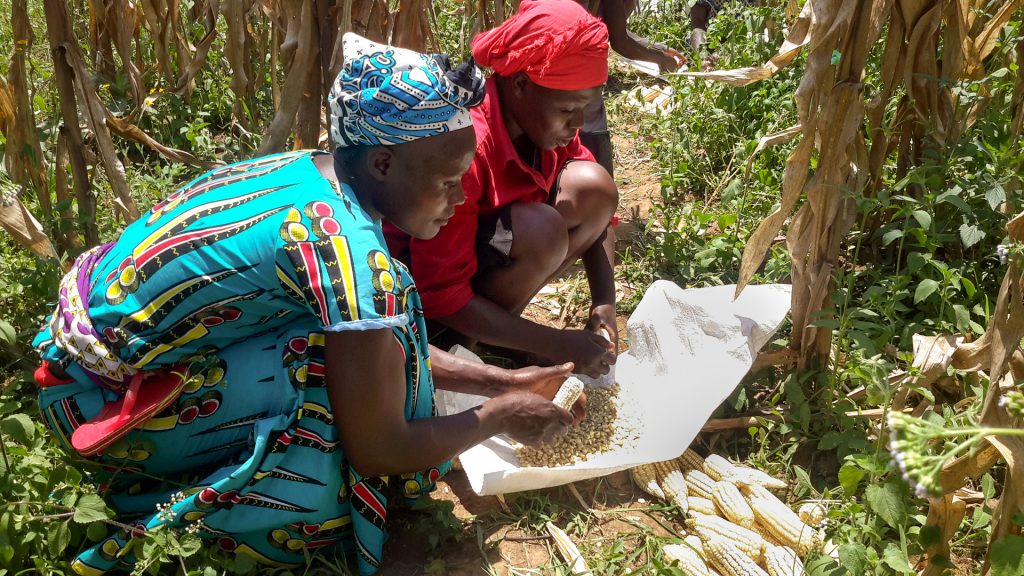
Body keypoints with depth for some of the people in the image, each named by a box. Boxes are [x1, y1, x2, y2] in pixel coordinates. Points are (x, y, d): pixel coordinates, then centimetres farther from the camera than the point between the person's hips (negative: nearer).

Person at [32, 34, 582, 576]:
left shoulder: (311, 170, -4)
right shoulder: (347, 247, -30)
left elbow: (386, 345, 7)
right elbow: (379, 451, -22)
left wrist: (501, 380, 5)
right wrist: (500, 415, -8)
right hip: (103, 398, -8)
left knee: (368, 339, 6)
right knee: (344, 360, -21)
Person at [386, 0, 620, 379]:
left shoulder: (546, 122, -11)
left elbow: (597, 206, 1)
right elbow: (441, 295, -30)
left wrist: (604, 303, -14)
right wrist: (558, 344, -28)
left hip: (487, 246, 7)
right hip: (416, 278, -7)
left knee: (593, 187, -11)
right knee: (542, 230, -32)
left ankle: (501, 324, -2)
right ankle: (468, 345, -7)